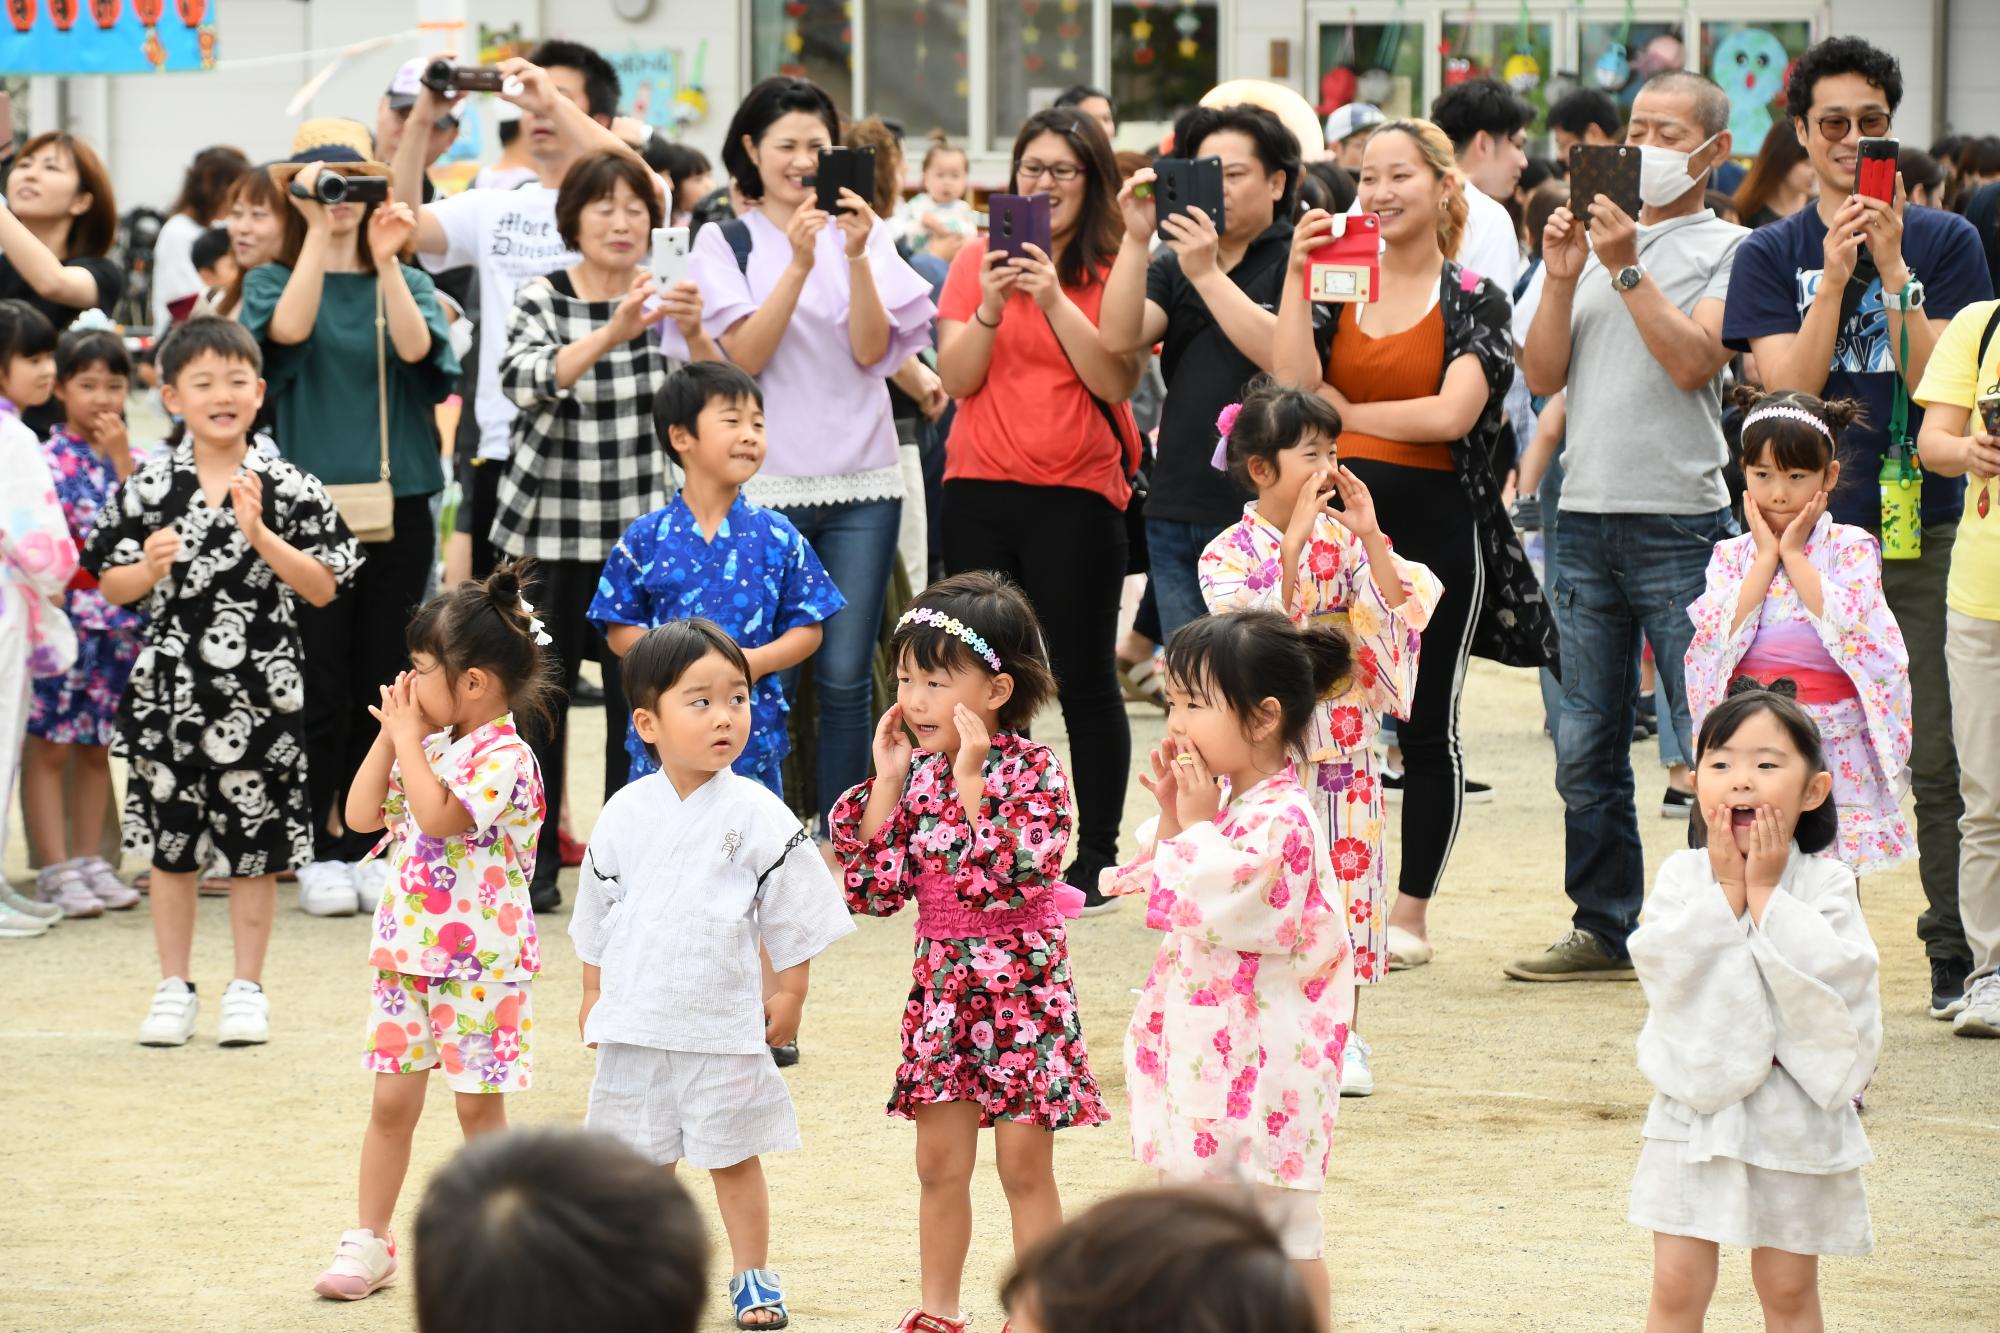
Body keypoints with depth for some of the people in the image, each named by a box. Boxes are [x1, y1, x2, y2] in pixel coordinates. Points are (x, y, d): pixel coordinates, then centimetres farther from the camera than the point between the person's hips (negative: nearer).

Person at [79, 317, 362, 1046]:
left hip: (260, 692, -1)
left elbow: (324, 588, -6)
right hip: (170, 690, 1)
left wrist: (260, 536, -16)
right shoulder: (149, 487, 0)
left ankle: (247, 989, 18)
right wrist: (149, 569, -15)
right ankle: (174, 988, 20)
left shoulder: (287, 488, -3)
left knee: (255, 846, 7)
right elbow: (111, 584, 5)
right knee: (171, 840, 8)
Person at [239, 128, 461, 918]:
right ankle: (319, 851, 3)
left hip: (396, 503, 2)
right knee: (320, 684, -4)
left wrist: (385, 259, -20)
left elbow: (416, 347, -11)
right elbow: (289, 328, -17)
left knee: (383, 684, 3)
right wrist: (317, 231, -19)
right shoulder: (274, 282, 5)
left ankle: (369, 846, 11)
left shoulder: (406, 284, 10)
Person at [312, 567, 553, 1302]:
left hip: (480, 963, -7)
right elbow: (362, 814, 9)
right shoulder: (431, 749, 9)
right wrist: (391, 735, 3)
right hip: (407, 955, 7)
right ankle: (368, 1240, 15)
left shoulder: (504, 757, -16)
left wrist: (408, 735, -19)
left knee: (478, 1105, 3)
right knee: (391, 1101, 8)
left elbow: (438, 815, -29)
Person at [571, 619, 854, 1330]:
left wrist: (789, 992, -1)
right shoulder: (625, 814, 0)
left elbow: (791, 915, -1)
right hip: (635, 1021, 2)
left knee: (734, 1159, 7)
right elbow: (596, 916, 12)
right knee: (642, 1158, 12)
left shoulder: (757, 813, -8)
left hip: (723, 1023, -2)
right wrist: (593, 996, 15)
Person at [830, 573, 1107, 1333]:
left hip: (1021, 985, -5)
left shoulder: (1033, 772, -14)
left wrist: (968, 782, -25)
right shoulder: (915, 772, 2)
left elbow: (1008, 879, -26)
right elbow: (872, 892, -3)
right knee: (939, 1162, 11)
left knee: (1024, 1166, 2)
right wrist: (886, 783, -7)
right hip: (942, 983, 5)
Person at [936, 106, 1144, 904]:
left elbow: (1116, 382, -11)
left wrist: (1057, 302, -19)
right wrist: (990, 307, -15)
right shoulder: (977, 263, 7)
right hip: (982, 488, 3)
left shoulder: (1115, 271, 0)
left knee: (1084, 681, 0)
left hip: (1077, 491, -3)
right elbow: (957, 380, 0)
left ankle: (1097, 859, 6)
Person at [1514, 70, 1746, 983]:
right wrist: (1562, 279, -4)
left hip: (1681, 522, -5)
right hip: (1585, 520, 5)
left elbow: (1692, 360, -13)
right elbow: (1543, 375, 9)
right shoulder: (1596, 238, 15)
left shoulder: (1728, 251, 2)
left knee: (1708, 747, -7)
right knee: (1586, 749, 8)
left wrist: (1626, 270, -14)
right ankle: (1604, 929, 16)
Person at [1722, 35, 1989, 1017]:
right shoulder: (1771, 255, 8)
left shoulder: (1944, 242, 6)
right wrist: (1836, 275, -14)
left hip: (1924, 530, 0)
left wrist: (1892, 270, -14)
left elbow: (1938, 382, -5)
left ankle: (1956, 958, 5)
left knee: (1940, 763, -1)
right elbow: (1787, 386, -5)